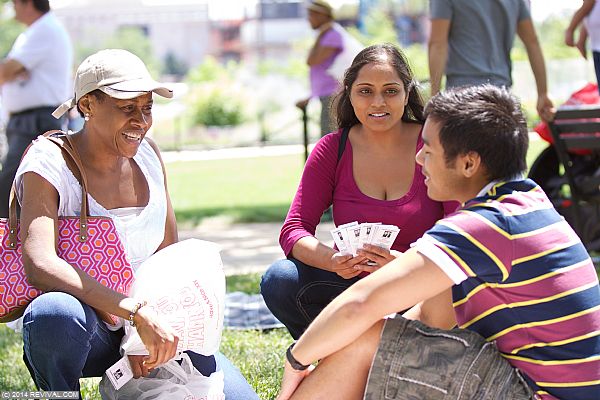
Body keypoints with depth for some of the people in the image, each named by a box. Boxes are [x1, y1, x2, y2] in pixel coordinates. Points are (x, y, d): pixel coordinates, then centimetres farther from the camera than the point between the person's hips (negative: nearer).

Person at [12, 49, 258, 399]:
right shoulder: (48, 165, -14)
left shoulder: (148, 154, 3)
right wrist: (137, 311, -38)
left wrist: (146, 334, -12)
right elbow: (39, 266, -31)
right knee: (55, 313, -40)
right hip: (84, 331, -5)